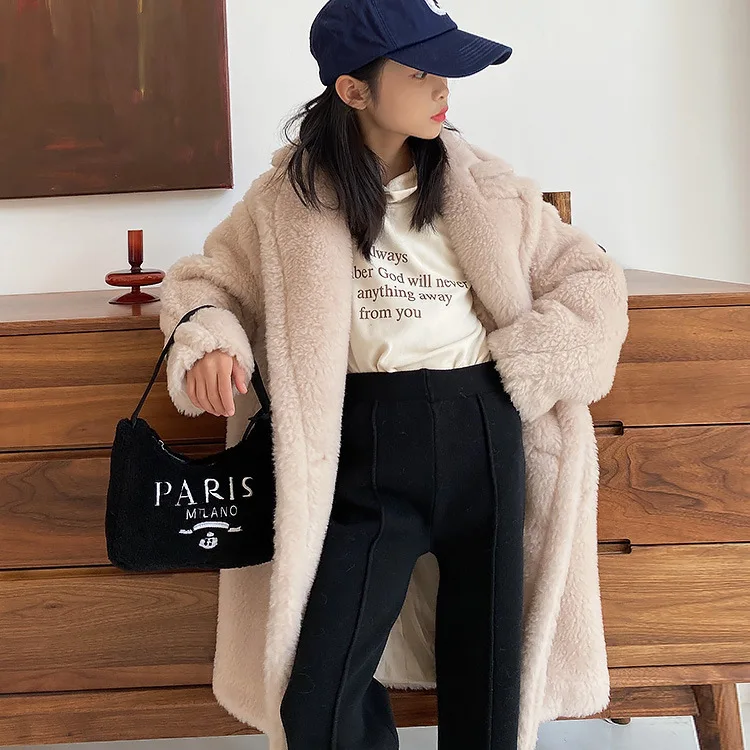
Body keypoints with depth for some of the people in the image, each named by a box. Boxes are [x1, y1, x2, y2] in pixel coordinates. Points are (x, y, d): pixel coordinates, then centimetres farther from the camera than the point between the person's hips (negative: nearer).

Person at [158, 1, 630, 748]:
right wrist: (207, 340, -10)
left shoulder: (482, 184, 5)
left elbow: (593, 279, 9)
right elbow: (203, 279, 12)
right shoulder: (290, 197, 0)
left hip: (483, 433, 2)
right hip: (368, 445, -1)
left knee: (488, 665, 12)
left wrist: (522, 366, -4)